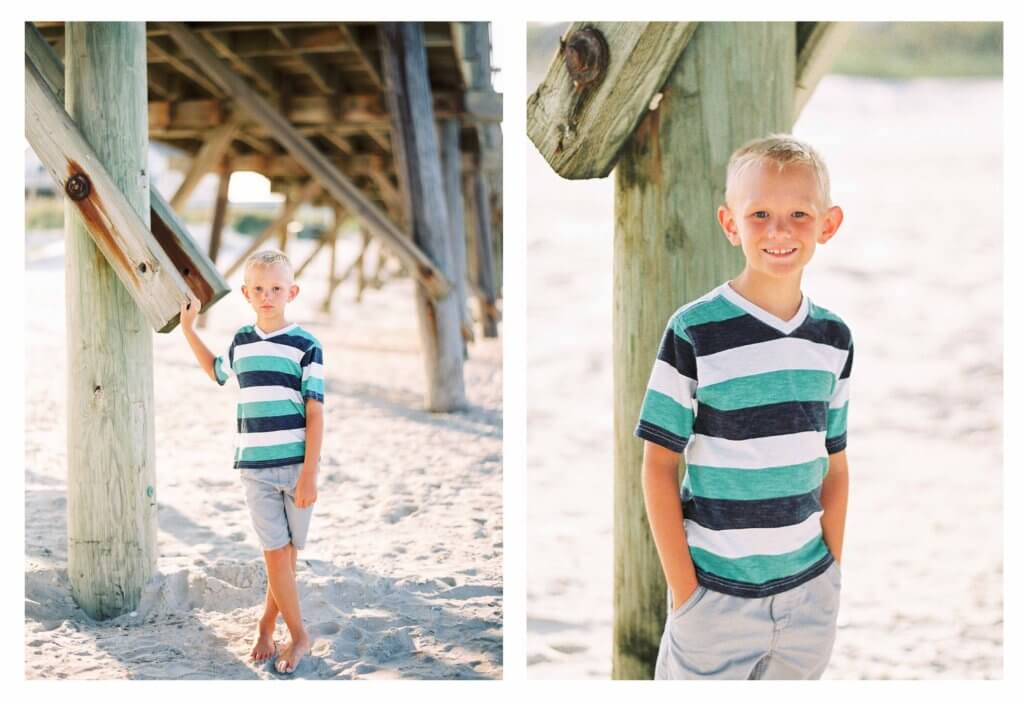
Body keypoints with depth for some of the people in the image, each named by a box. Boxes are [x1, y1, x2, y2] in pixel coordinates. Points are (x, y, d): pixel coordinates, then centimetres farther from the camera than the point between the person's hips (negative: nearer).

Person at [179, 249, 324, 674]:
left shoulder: (306, 347, -5)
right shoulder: (242, 342, 8)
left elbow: (315, 414, -7)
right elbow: (217, 373, 32)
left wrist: (309, 475, -12)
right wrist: (189, 330, 26)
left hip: (296, 466, -3)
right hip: (255, 467, 3)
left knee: (286, 553, 5)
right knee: (275, 554, -1)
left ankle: (267, 626, 21)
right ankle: (298, 636, 10)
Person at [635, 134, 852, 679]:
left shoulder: (833, 339, 3)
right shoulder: (694, 333, -11)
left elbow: (834, 466, 10)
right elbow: (659, 466, -8)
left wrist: (832, 570, 5)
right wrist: (682, 588, -10)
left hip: (811, 595, 4)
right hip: (717, 590, -4)